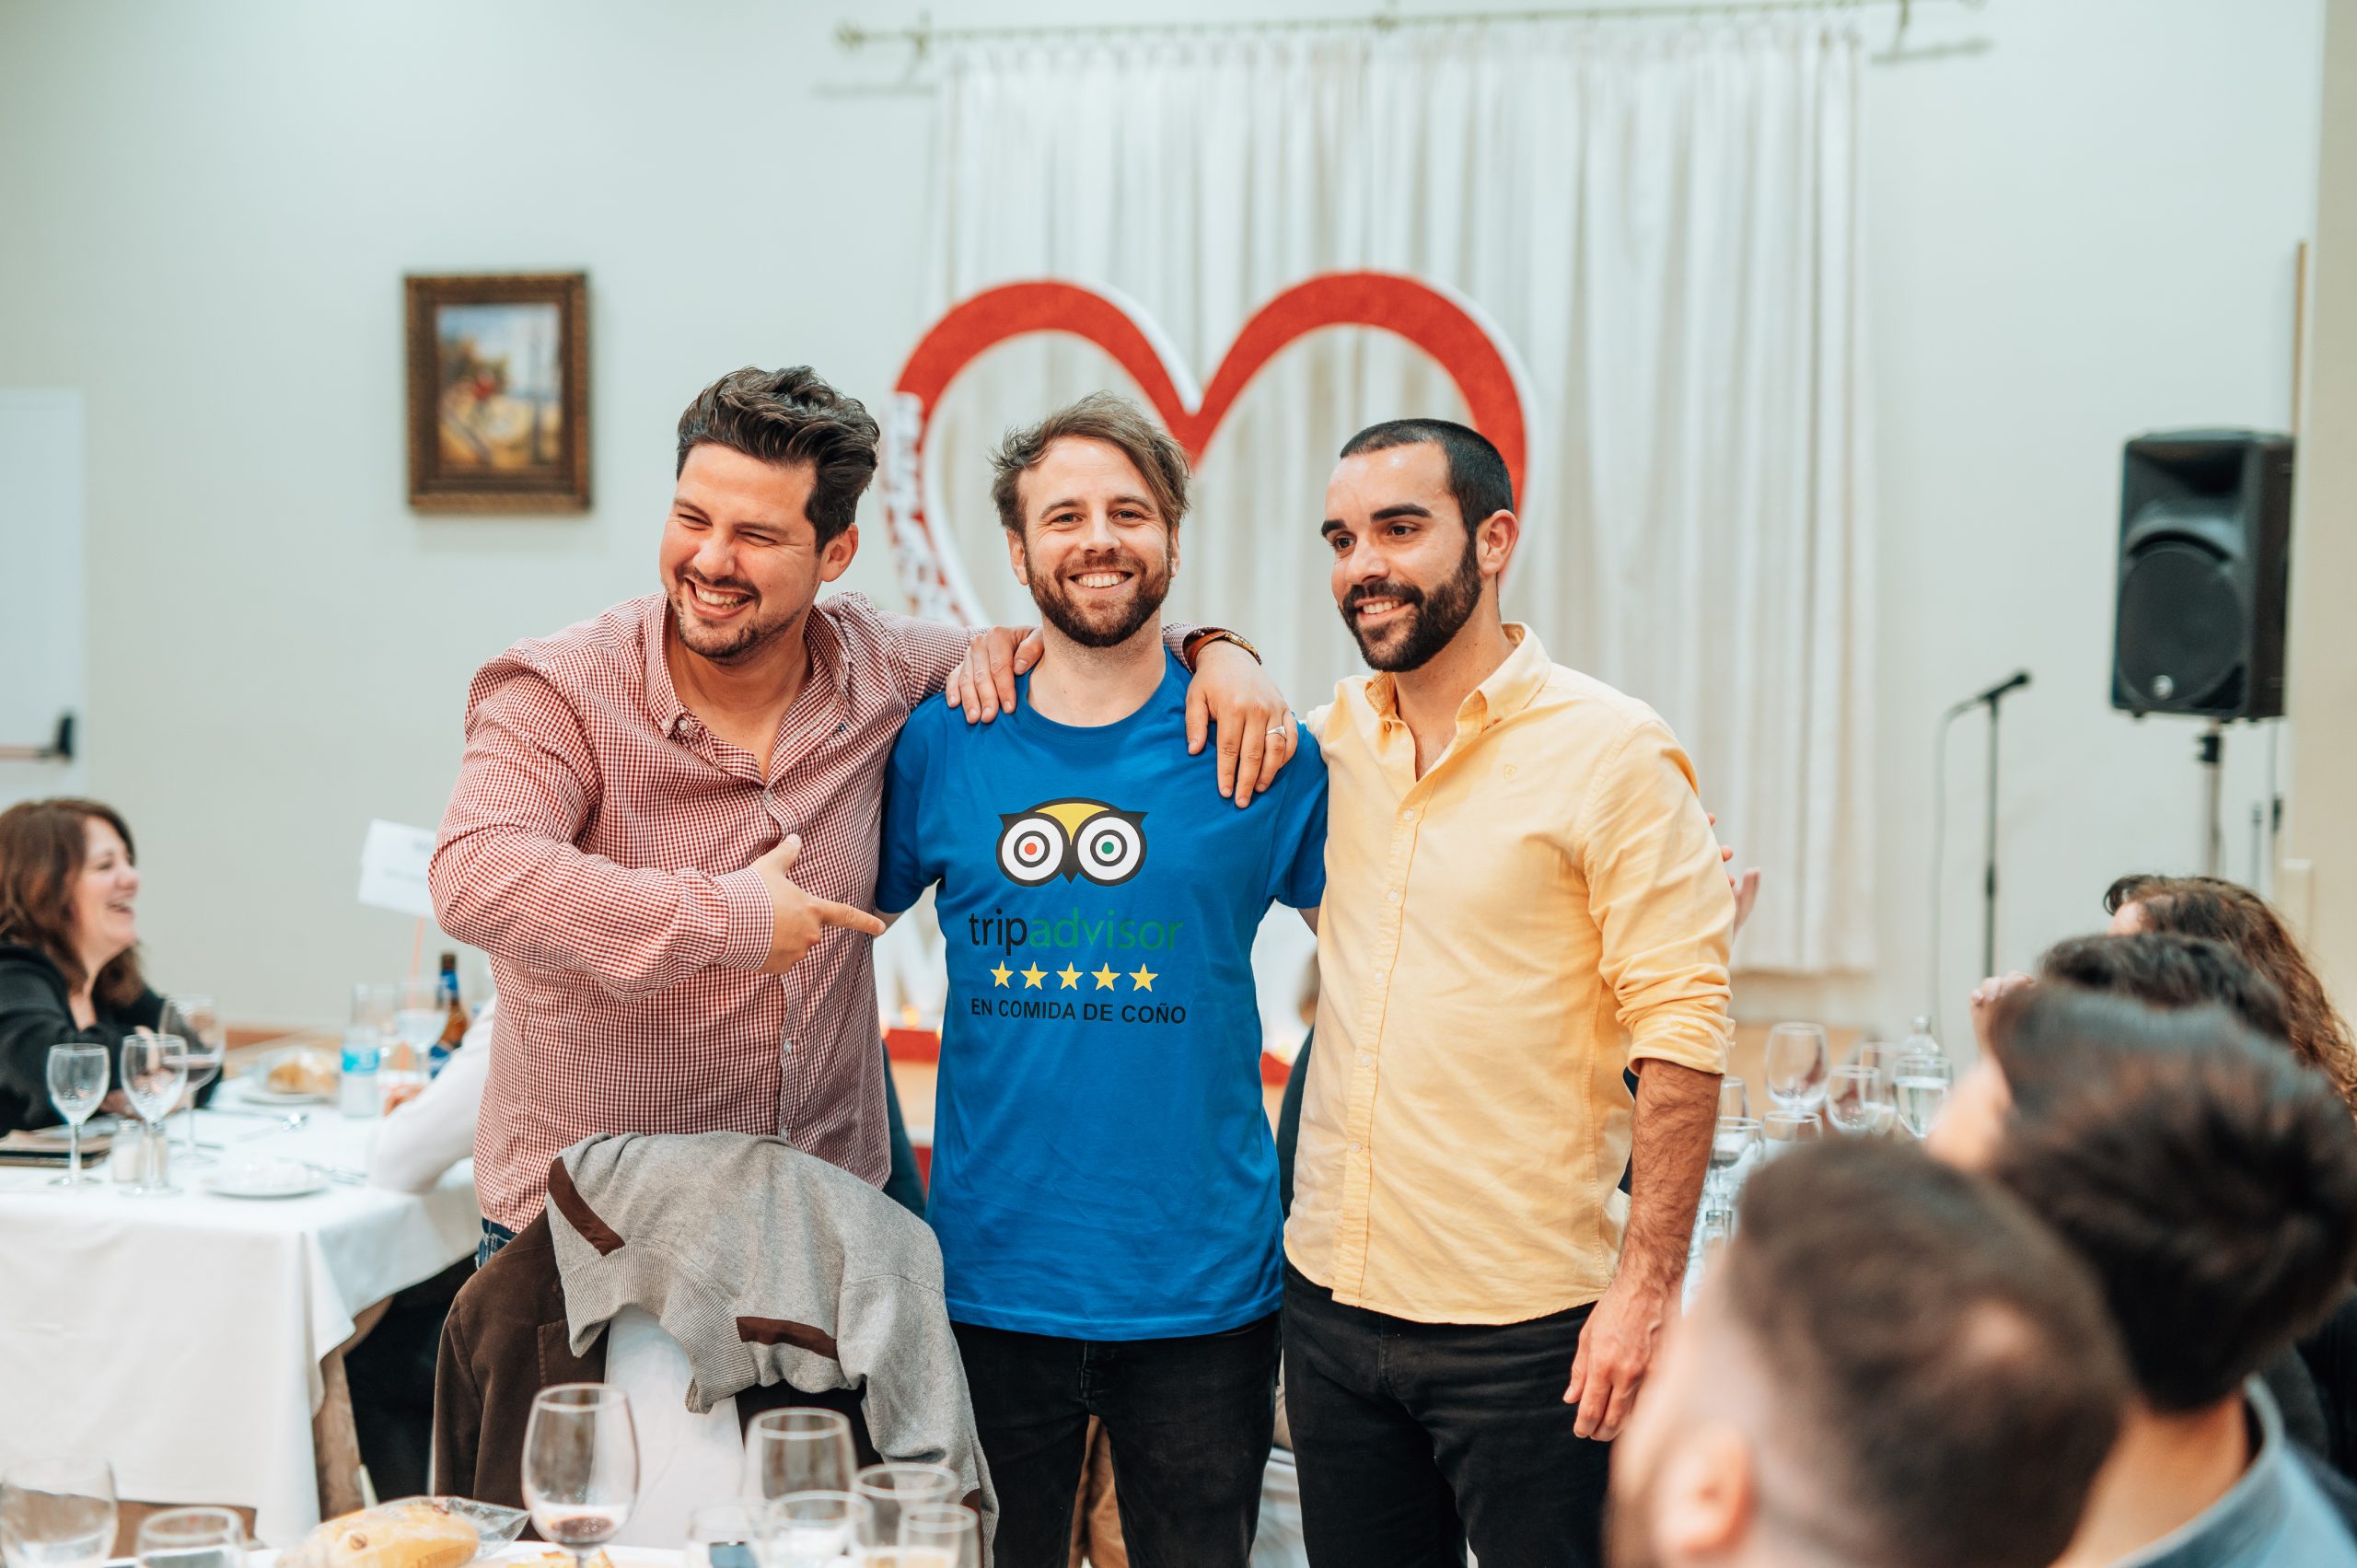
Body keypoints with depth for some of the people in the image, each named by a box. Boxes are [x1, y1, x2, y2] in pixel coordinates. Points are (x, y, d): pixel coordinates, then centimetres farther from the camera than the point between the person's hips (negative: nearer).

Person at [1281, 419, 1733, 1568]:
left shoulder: (1610, 751, -9)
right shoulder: (1332, 738, 5)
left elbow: (1679, 1033, -12)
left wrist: (1647, 1288, -17)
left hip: (1523, 1325, -5)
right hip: (1333, 1298, 5)